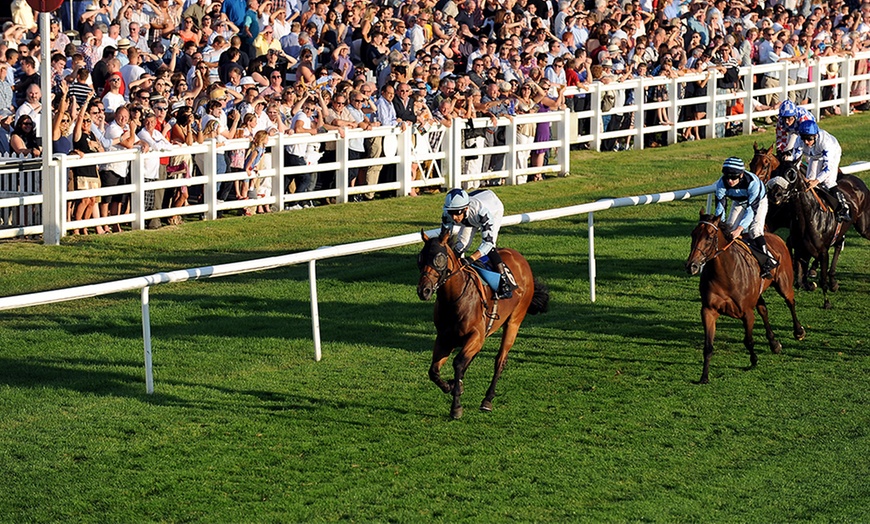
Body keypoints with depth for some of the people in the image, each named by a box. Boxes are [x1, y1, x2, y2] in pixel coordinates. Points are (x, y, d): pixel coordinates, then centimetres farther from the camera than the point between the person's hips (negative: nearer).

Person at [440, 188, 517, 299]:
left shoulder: (481, 211, -49)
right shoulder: (447, 215, -35)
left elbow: (488, 242, -49)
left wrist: (471, 258, -62)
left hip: (494, 209, -5)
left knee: (489, 245, -24)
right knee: (460, 245, -7)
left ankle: (506, 282, -20)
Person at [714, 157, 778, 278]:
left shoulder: (752, 182, -42)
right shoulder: (722, 184, -30)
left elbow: (752, 209, -40)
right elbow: (720, 206, -24)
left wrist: (739, 229, -48)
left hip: (759, 201, -5)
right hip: (739, 203, 5)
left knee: (755, 230, -23)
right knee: (729, 228, -7)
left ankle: (768, 262, -17)